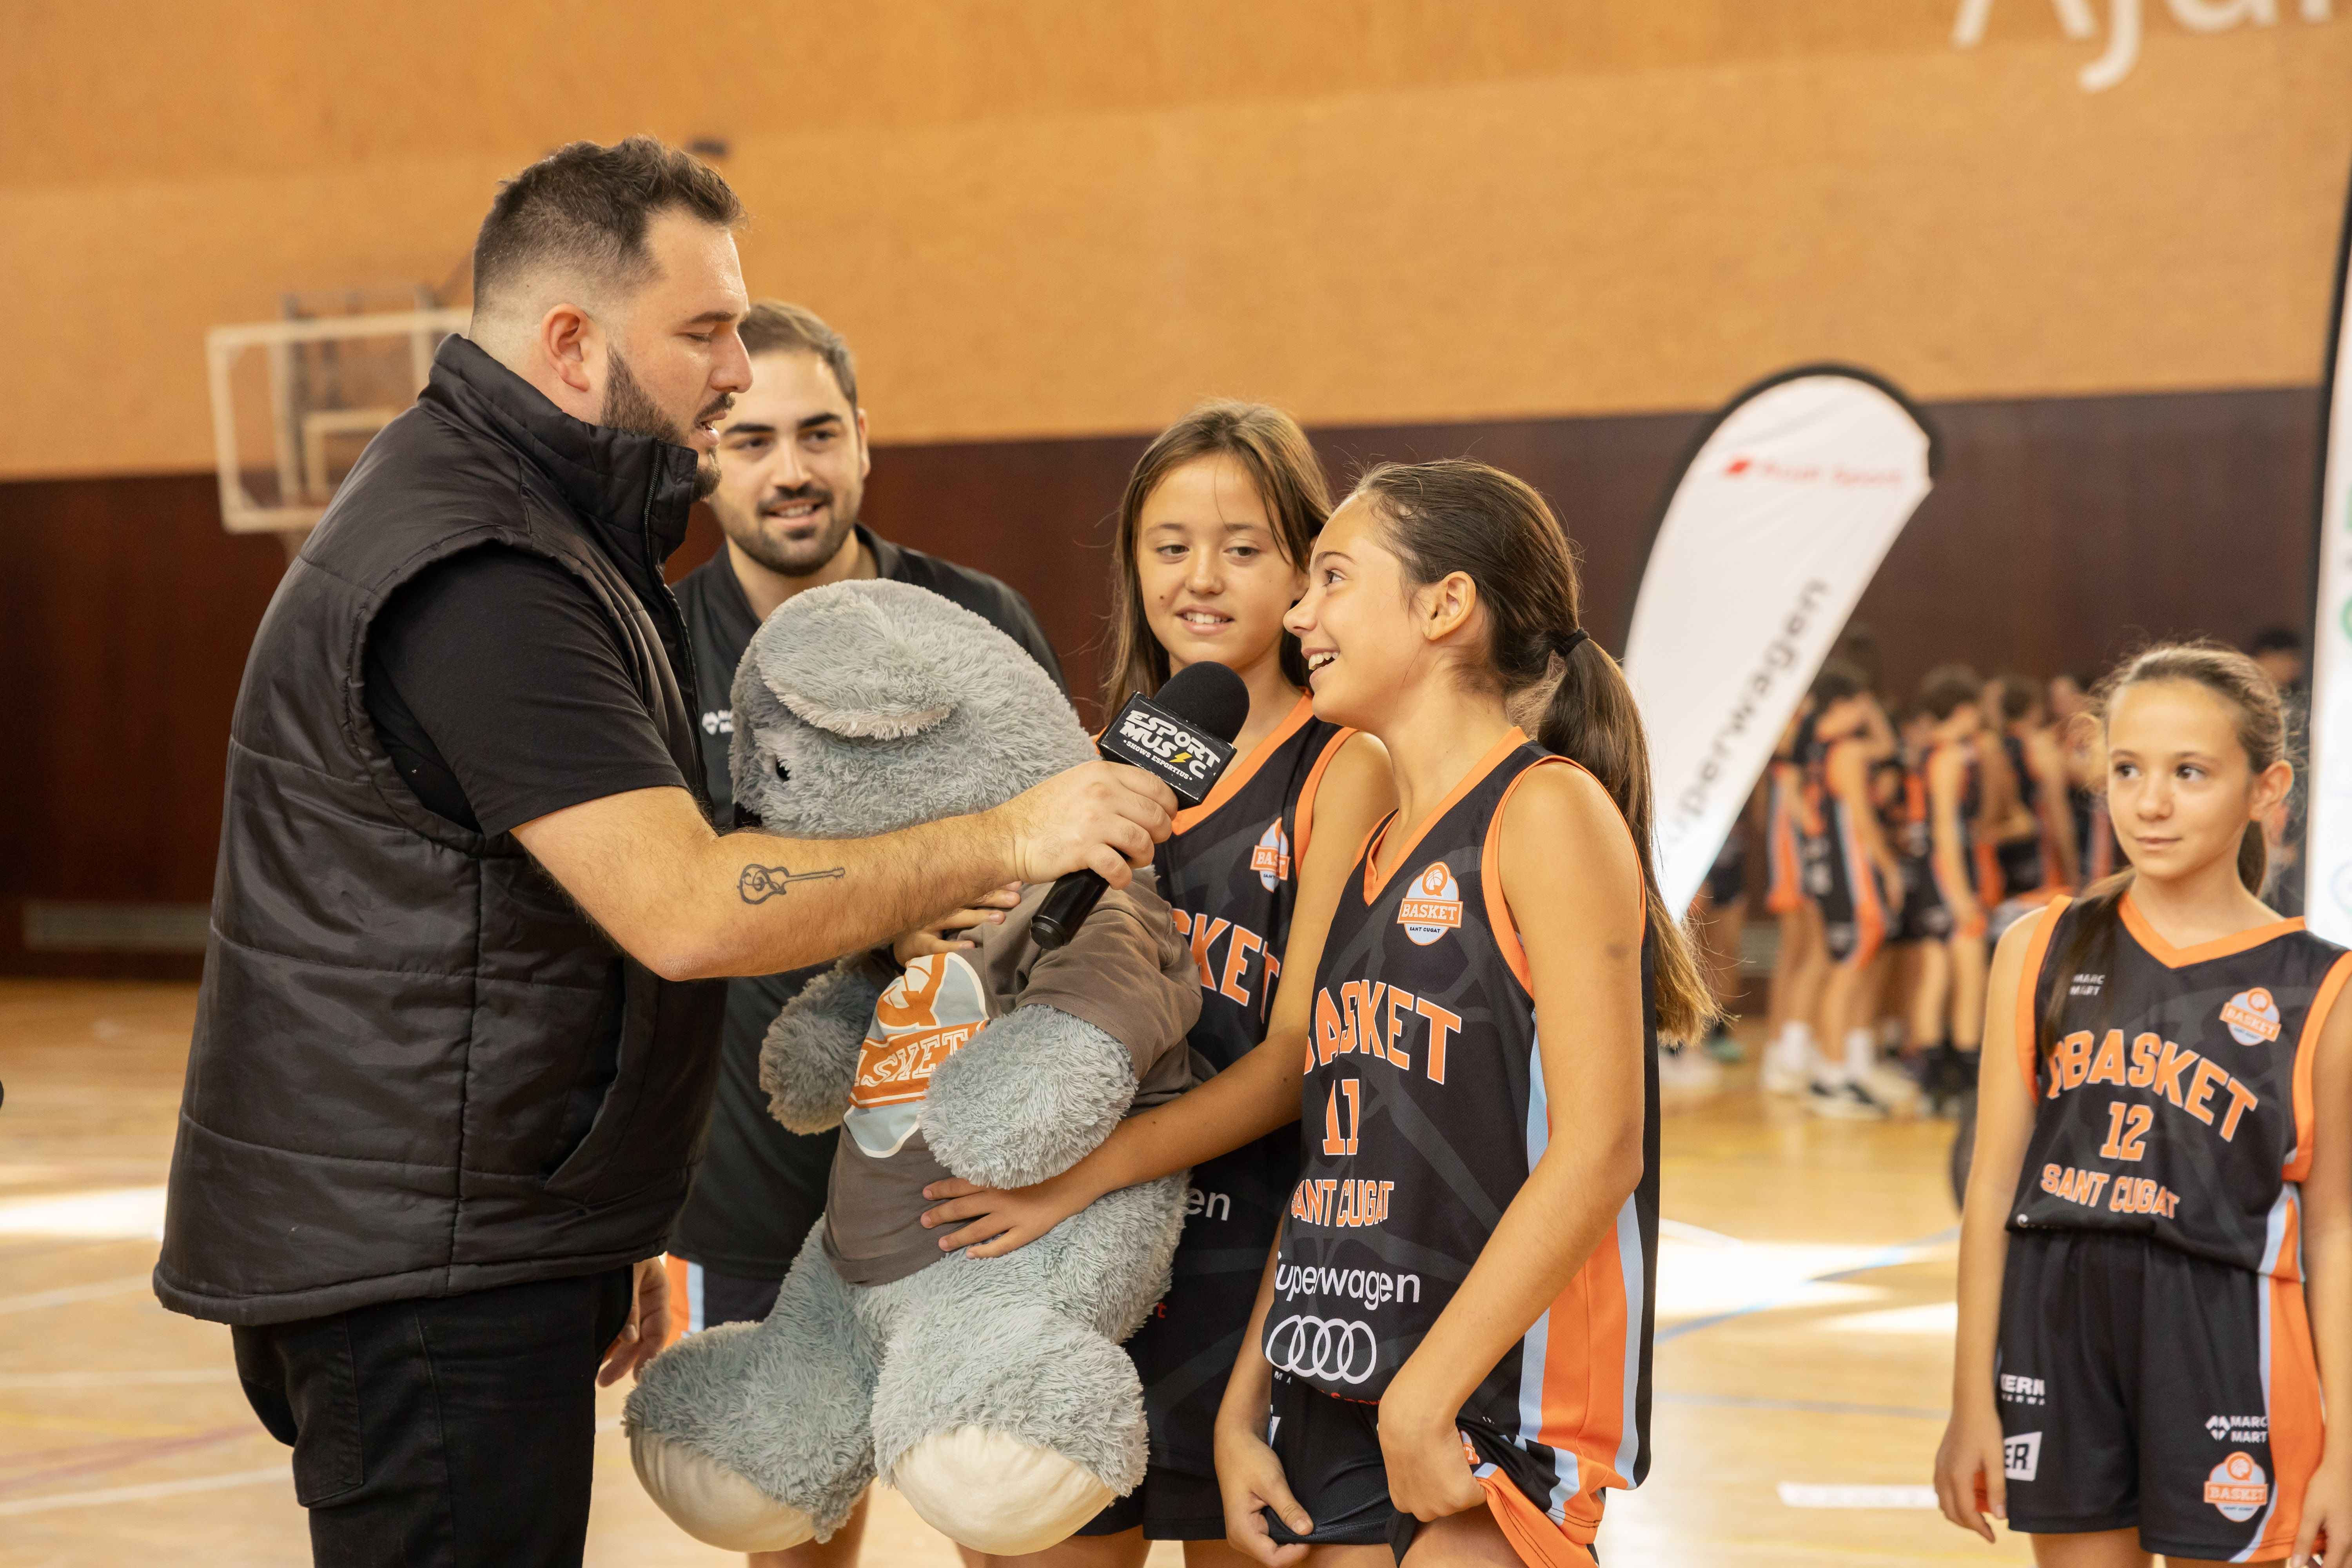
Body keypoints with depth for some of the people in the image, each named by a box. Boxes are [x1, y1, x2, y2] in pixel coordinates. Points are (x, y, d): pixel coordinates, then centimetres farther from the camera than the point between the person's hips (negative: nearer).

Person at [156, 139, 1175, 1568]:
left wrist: (606, 1229, 22)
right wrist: (1007, 842, -20)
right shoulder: (474, 577, -21)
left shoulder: (512, 519, 16)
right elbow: (689, 909, -28)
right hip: (417, 1272, -11)